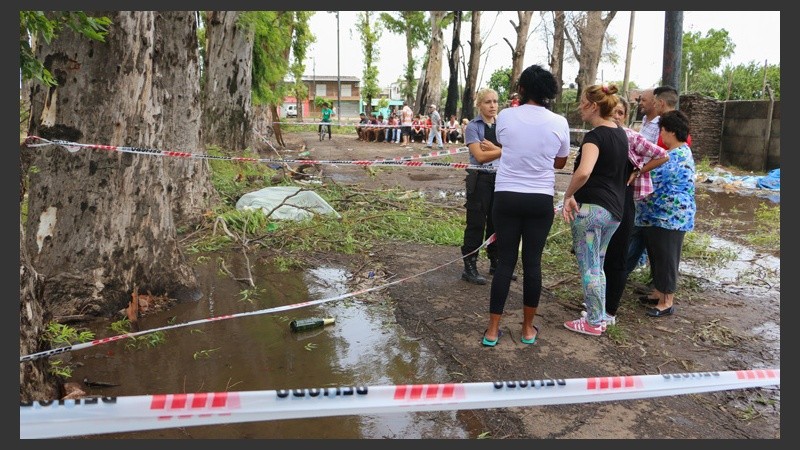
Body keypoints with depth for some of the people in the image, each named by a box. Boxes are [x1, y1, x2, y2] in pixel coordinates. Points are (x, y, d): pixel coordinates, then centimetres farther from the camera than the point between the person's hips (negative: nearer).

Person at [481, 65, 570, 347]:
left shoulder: (505, 116, -5)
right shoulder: (559, 123, -3)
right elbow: (560, 163, 11)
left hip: (506, 196, 0)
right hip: (541, 200, 0)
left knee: (505, 262, 6)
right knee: (532, 262, 9)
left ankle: (492, 330, 11)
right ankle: (528, 328, 21)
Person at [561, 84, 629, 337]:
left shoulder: (595, 136, -16)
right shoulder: (620, 133, 11)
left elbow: (583, 172, -33)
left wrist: (568, 195, -19)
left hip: (590, 207, -9)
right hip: (614, 210, 9)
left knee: (588, 267, 4)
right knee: (597, 266, 20)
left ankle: (593, 322, 14)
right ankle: (600, 317, 29)